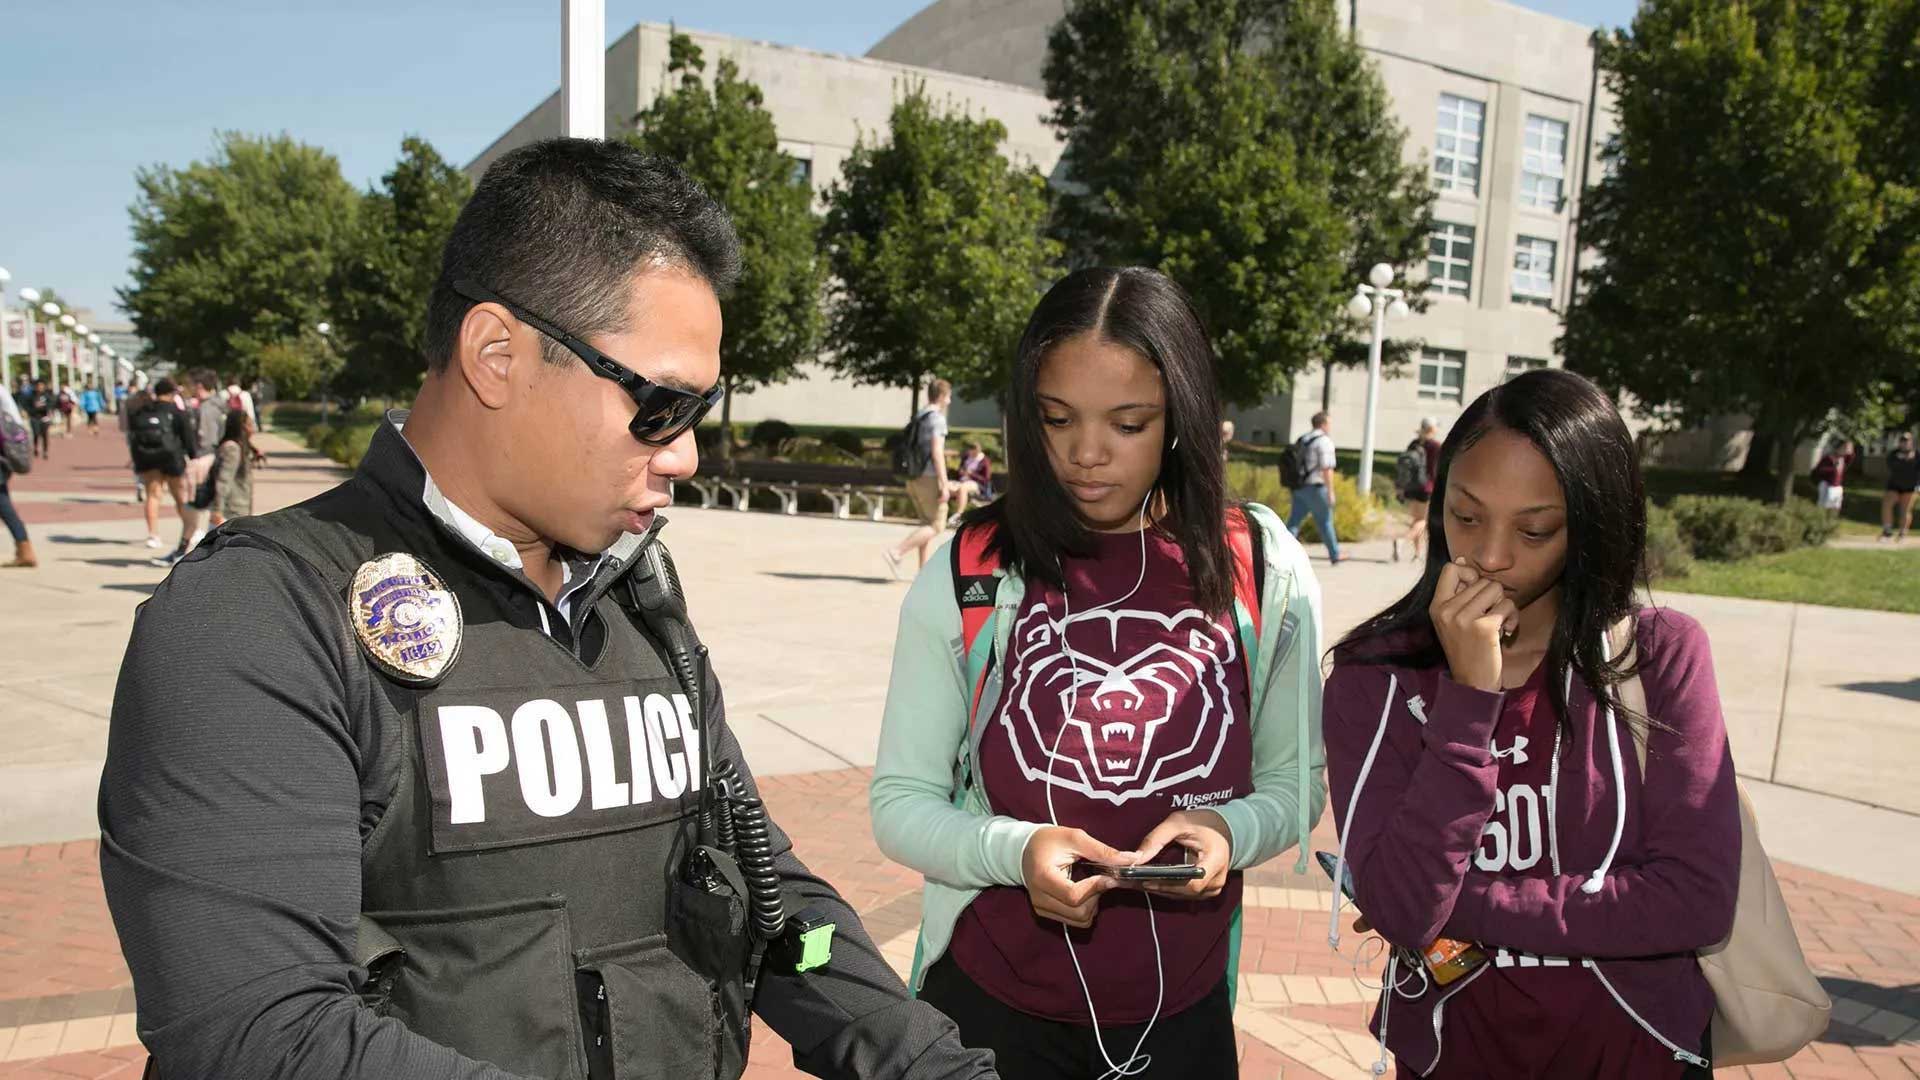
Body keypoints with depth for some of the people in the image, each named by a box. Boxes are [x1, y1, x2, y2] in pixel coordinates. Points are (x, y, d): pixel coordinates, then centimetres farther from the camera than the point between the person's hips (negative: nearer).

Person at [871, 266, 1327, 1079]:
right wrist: (1016, 851, -24)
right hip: (988, 1001, -1)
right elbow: (901, 801, -6)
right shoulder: (968, 577, -11)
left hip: (1183, 1010, 2)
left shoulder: (1263, 573, -6)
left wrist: (1228, 831, -17)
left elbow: (1293, 782, 4)